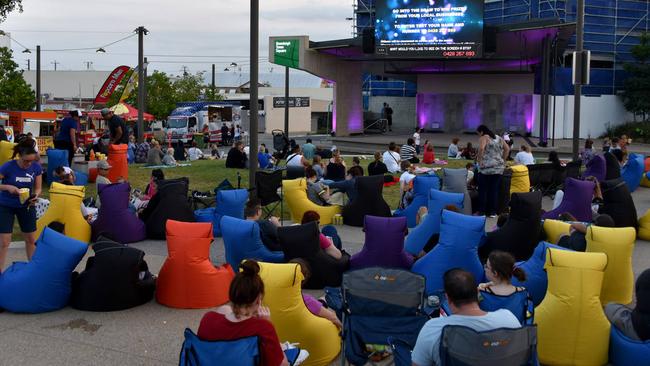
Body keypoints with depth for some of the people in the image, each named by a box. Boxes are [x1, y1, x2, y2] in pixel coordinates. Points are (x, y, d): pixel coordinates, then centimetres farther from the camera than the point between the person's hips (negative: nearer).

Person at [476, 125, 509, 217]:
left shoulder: (483, 138, -1)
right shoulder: (498, 138, 17)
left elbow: (481, 148, -19)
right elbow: (507, 148, 14)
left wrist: (479, 160, -11)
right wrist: (503, 160, 17)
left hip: (486, 167, -6)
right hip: (499, 167, 6)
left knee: (483, 190, 1)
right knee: (494, 190, 6)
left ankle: (482, 211, 2)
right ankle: (492, 212, 8)